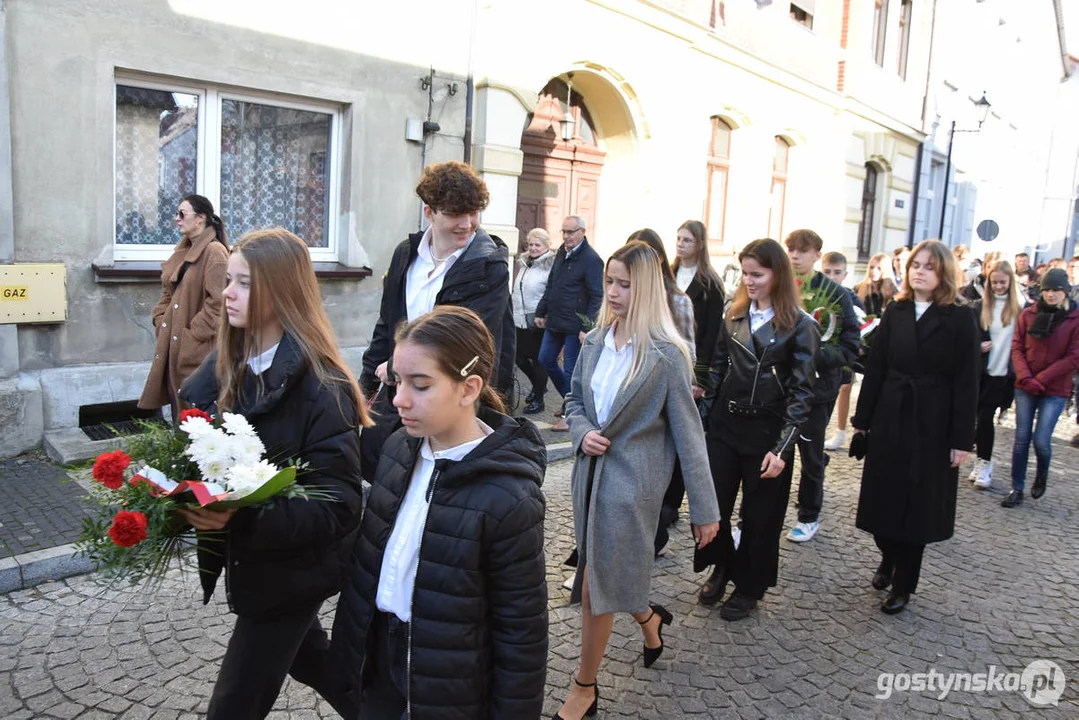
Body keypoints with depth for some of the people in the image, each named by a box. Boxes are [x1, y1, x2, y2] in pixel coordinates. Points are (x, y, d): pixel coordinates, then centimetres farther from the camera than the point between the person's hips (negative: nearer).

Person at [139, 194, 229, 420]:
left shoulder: (214, 252, -12)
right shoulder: (182, 251, 15)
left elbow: (217, 302, -18)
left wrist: (193, 334, -15)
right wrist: (161, 322, 8)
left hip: (197, 349, -8)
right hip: (173, 344, 8)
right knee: (178, 413, 13)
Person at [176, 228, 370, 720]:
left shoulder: (321, 386, -24)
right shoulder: (225, 366, -3)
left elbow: (336, 506, -25)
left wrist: (240, 517, -36)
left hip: (290, 570, -7)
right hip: (251, 559, 7)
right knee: (305, 655, 27)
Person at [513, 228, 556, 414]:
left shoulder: (550, 265, -13)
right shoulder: (523, 264, 13)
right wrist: (514, 313, 21)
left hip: (538, 323, -8)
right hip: (521, 320, 8)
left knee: (538, 359, 3)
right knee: (520, 357, 14)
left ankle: (538, 399, 16)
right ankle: (538, 386, 38)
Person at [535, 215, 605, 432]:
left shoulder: (591, 260, -14)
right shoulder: (561, 252, 10)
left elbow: (597, 297, -16)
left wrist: (587, 328, -21)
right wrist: (541, 312, 18)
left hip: (575, 325, -8)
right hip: (555, 321, 8)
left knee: (571, 370, -1)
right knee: (545, 359, 15)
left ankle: (568, 414, 12)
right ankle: (570, 396, 33)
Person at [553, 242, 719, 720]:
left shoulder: (666, 354, -14)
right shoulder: (595, 341, 2)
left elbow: (687, 433, -11)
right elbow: (575, 400, 14)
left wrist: (705, 510, -8)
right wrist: (583, 432, -9)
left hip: (631, 480, -6)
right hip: (591, 471, 6)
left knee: (597, 587, 3)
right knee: (606, 579, 19)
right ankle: (650, 620, 51)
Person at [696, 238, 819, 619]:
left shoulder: (800, 326, -8)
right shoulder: (734, 315, 5)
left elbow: (801, 392, -9)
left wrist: (781, 448, -14)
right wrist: (702, 418, 3)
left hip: (767, 431, -4)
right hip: (724, 423, 4)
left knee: (759, 516, 9)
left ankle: (748, 587, 29)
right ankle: (722, 566, 33)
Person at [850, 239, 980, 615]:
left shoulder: (960, 319, -5)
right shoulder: (895, 312, 4)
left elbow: (966, 383, -7)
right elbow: (875, 369, 4)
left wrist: (961, 439, -10)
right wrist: (862, 421, 3)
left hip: (931, 425, -3)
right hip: (890, 419, 3)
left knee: (917, 503, 6)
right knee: (884, 497, 10)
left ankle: (903, 584, 20)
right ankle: (889, 557, 37)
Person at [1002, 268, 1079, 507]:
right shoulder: (1028, 315, 3)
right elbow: (1017, 348, 3)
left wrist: (1041, 379, -12)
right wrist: (1025, 378, -11)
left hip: (1055, 390, -2)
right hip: (1025, 387, 2)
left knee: (1041, 440, -6)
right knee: (1022, 438, 4)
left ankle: (1042, 476, 26)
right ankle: (1017, 488, 13)